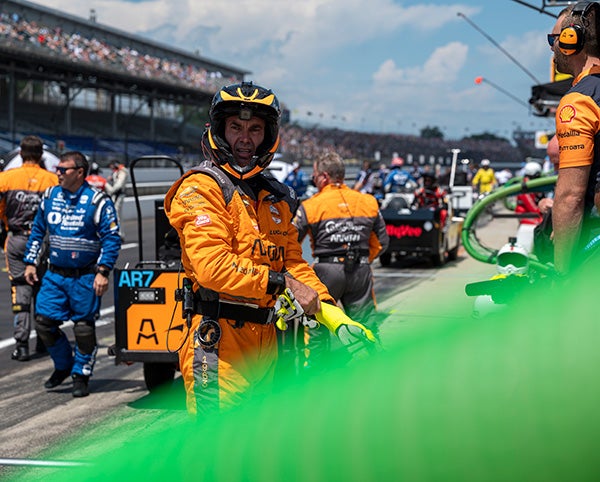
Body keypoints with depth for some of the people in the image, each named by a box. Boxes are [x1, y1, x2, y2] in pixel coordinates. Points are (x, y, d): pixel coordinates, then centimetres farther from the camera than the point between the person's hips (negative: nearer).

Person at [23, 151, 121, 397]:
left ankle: (81, 376, 18)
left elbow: (111, 238, -10)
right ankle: (63, 365, 23)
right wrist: (30, 262, 12)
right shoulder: (50, 196, 6)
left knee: (84, 328, 1)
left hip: (85, 277, -4)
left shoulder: (97, 201, -9)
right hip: (55, 275, 5)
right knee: (44, 322, -1)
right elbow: (38, 230, 17)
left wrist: (103, 271, -17)